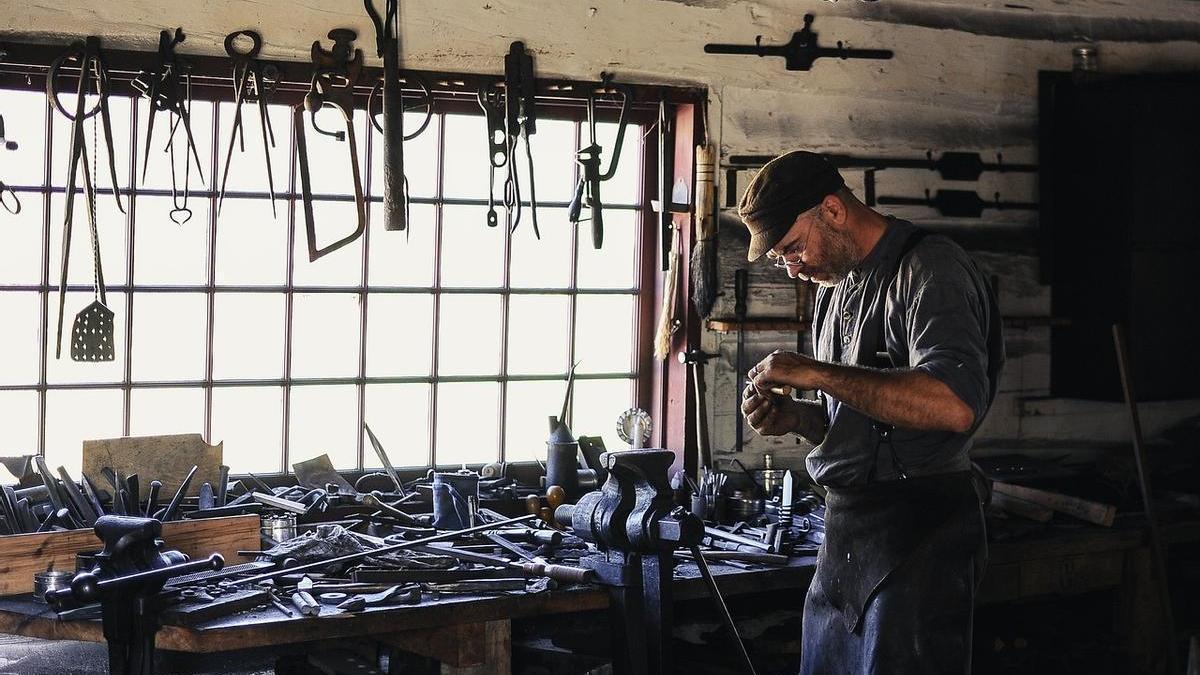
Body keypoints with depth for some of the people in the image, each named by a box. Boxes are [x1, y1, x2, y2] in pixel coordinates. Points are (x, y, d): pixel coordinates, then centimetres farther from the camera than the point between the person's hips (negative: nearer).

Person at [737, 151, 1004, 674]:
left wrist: (819, 373, -22)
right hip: (844, 532, 9)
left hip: (915, 533, -9)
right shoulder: (835, 286, 17)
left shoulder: (928, 269, -12)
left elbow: (954, 406, -27)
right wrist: (796, 419, 3)